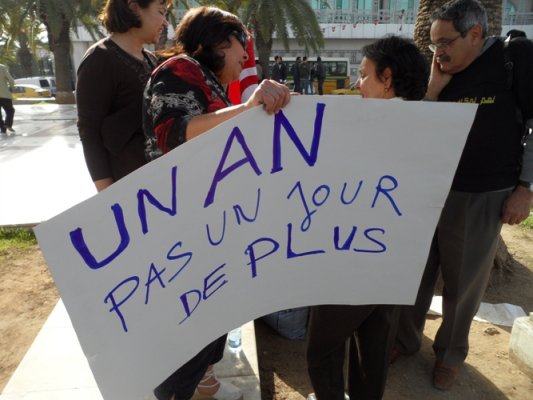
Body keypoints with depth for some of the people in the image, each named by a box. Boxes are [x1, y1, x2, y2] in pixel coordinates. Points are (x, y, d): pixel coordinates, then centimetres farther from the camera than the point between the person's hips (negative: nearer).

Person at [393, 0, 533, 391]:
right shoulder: (445, 73, 6)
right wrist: (434, 87, -7)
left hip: (479, 196, -4)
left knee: (463, 283, 10)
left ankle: (451, 352, 32)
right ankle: (405, 339, 32)